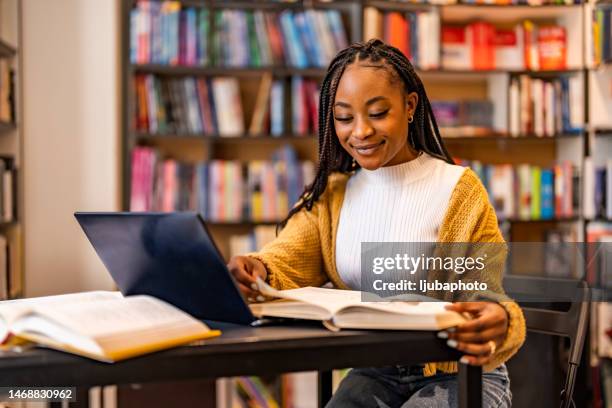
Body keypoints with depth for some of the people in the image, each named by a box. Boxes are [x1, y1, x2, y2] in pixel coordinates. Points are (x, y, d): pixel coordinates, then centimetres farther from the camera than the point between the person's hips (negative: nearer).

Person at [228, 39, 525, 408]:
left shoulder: (458, 191, -9)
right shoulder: (330, 194, 4)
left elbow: (486, 299, -14)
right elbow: (284, 264, -10)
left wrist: (498, 321, -39)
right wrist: (255, 272, -34)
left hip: (459, 376, -3)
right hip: (376, 376, 3)